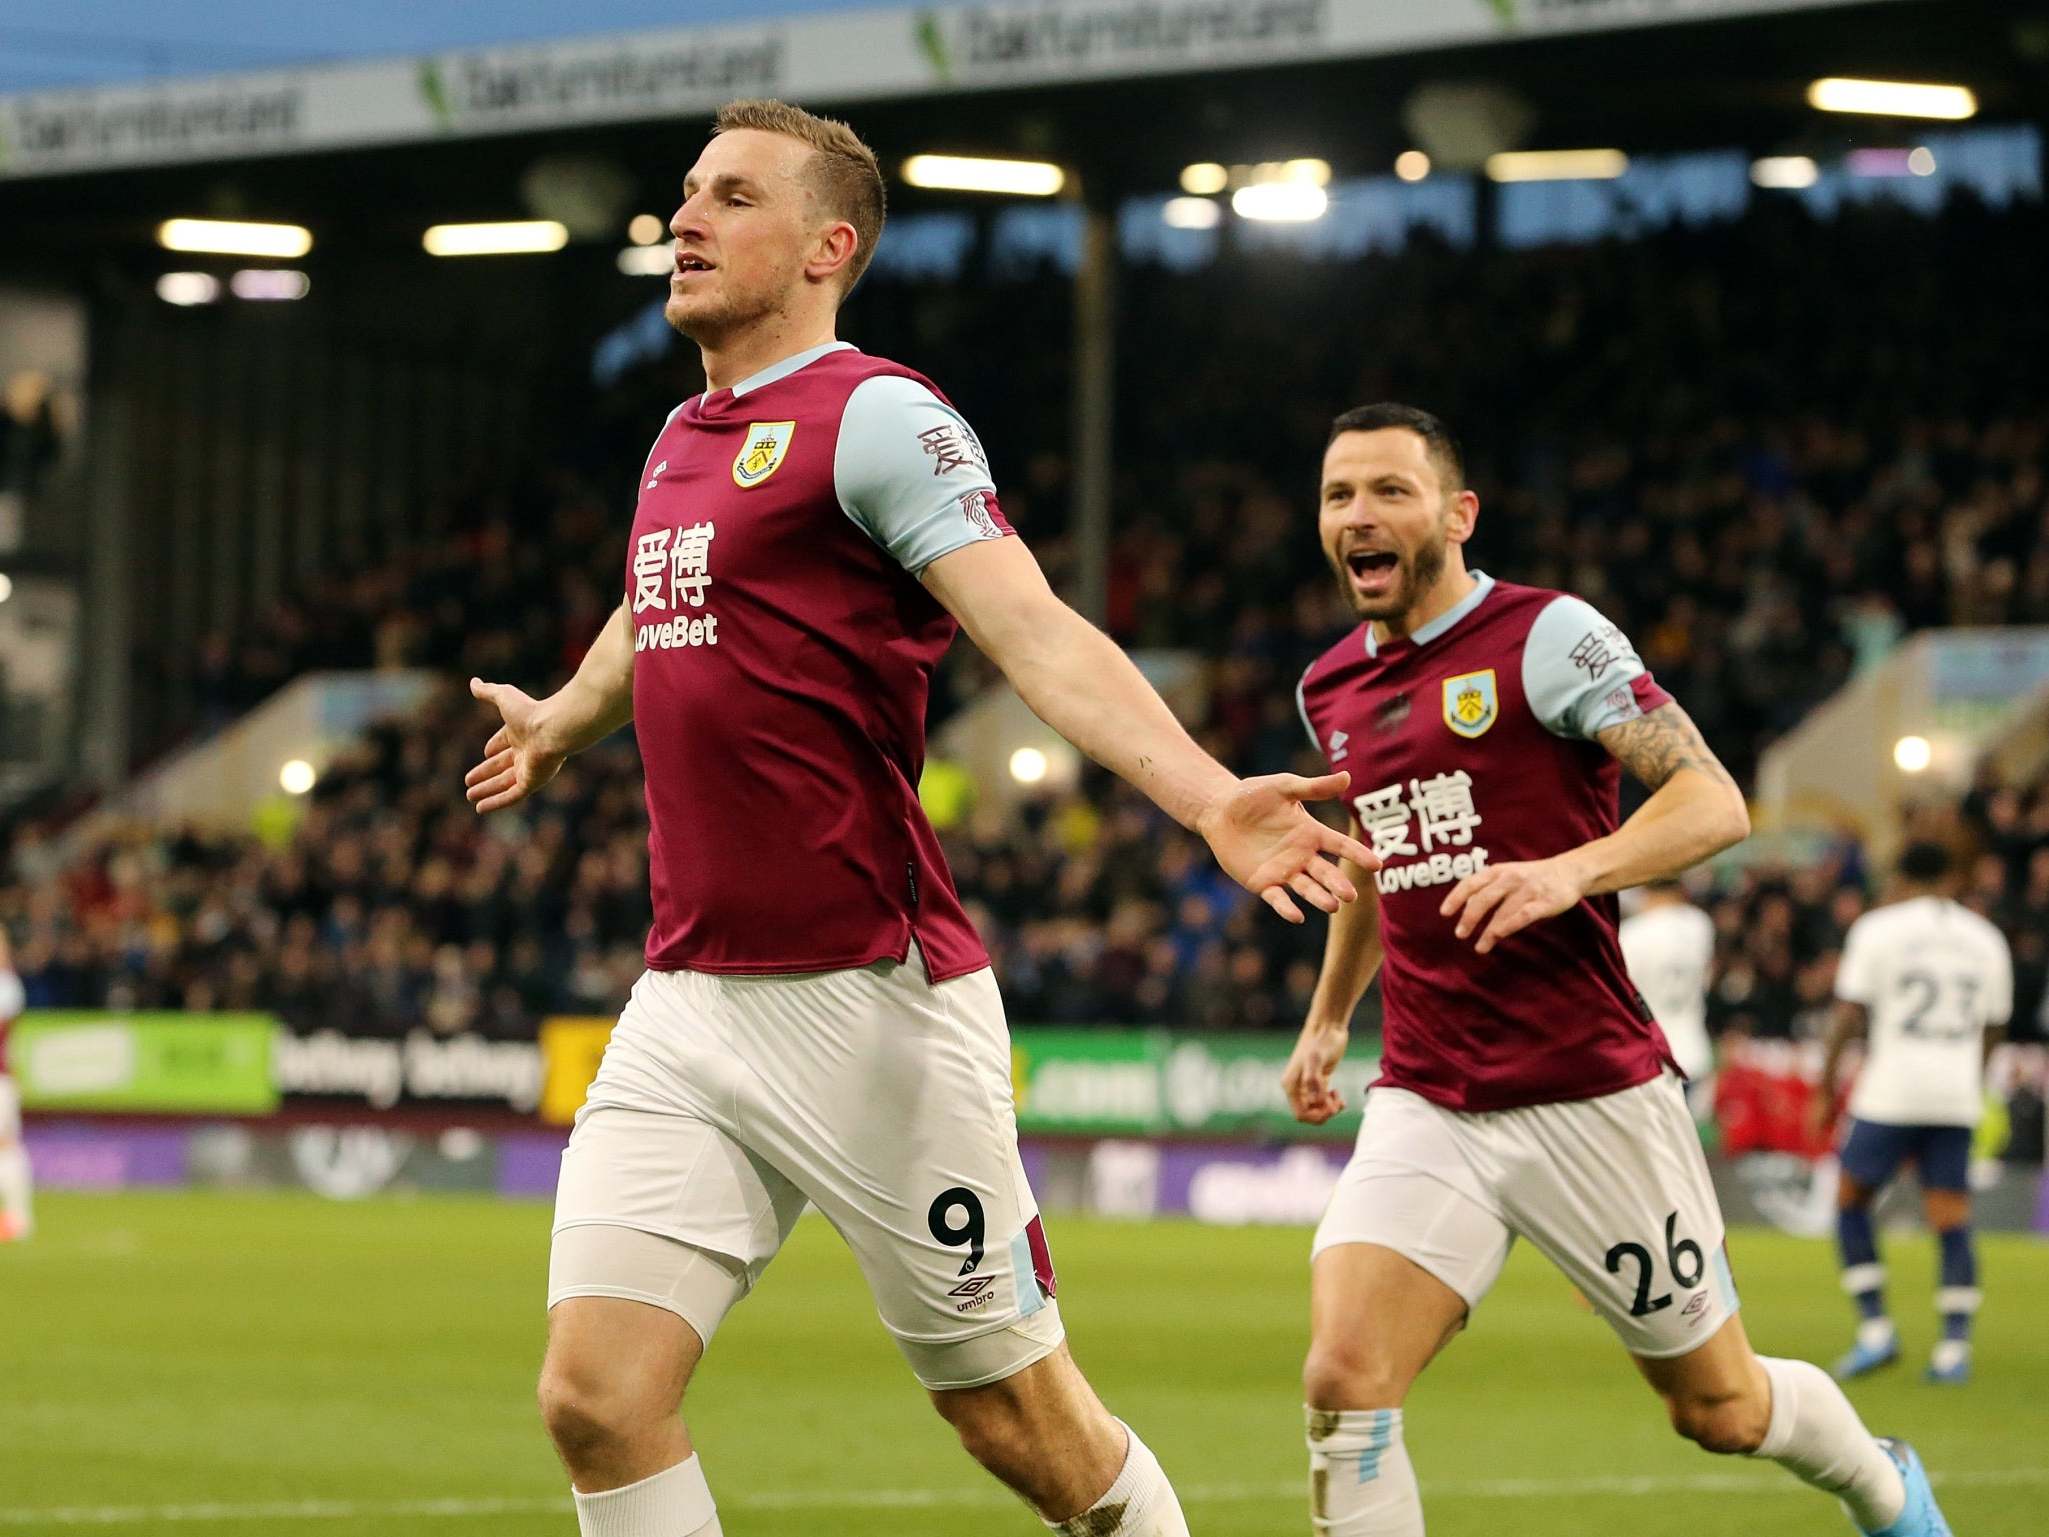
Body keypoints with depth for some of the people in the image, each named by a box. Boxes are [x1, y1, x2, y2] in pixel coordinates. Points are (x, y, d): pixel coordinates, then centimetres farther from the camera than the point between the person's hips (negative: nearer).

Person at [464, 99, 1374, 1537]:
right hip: (686, 1005, 7)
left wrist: (1207, 797, -38)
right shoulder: (682, 438, 14)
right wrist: (555, 723, 57)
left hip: (872, 1003, -7)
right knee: (598, 1396, -7)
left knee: (1022, 1420, 1)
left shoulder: (875, 415, -8)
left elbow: (1037, 631, -22)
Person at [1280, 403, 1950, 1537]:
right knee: (1343, 1382, -19)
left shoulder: (1546, 636, -9)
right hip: (1424, 1105, 4)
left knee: (1720, 1409, 10)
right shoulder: (1330, 690, 11)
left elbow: (1713, 802, -16)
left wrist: (1568, 872, -31)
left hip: (1591, 1094, -4)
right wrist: (1326, 1018, 33)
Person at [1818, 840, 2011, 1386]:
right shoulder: (1986, 940, 12)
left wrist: (1828, 1083, 1)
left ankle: (1874, 1329, 1)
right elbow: (1992, 1029, 17)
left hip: (1890, 1093, -4)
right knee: (1952, 1221, 5)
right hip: (1957, 1097, 4)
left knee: (1851, 1201, 10)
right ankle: (1954, 1348, -2)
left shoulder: (1877, 928, -1)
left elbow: (1849, 1014, -5)